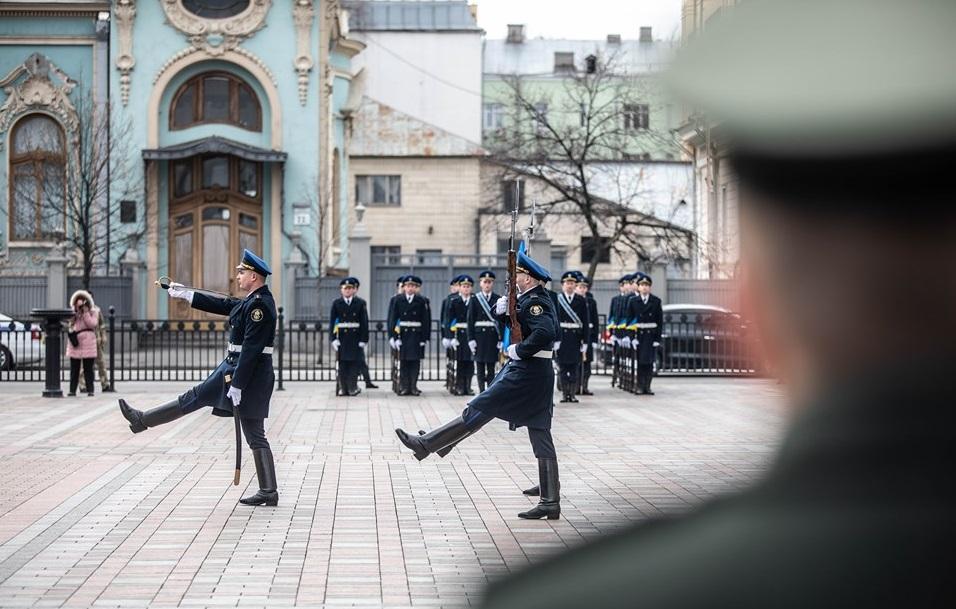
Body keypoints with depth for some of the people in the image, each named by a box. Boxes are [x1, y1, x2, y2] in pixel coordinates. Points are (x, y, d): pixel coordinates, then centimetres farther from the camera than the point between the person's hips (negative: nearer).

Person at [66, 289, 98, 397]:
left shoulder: (93, 312, 4)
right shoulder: (73, 313, 14)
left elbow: (92, 324, -10)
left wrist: (85, 312, -11)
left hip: (87, 343, -3)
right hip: (74, 343, 3)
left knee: (88, 369, 0)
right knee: (74, 369, 4)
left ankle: (90, 390, 3)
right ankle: (72, 390, 7)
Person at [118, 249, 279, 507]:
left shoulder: (260, 305, -21)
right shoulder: (252, 301, 11)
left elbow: (251, 349, -24)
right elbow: (224, 305, 22)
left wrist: (237, 385, -23)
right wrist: (185, 294, 24)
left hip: (249, 375, -10)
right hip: (232, 368, 10)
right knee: (196, 397, 16)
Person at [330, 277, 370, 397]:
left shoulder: (360, 303, 3)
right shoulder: (336, 303, 5)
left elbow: (364, 322, 1)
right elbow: (332, 321, 3)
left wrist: (364, 339, -5)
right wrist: (333, 338, -5)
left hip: (356, 337, -1)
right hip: (342, 337, 1)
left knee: (355, 362, -4)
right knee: (342, 363, 1)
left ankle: (353, 388, -1)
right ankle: (344, 389, 5)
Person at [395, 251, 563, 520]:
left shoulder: (534, 301, -14)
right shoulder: (535, 298, 17)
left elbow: (545, 332, -32)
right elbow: (507, 318, 26)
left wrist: (519, 350, -21)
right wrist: (502, 309, 4)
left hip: (525, 374, -10)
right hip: (538, 376, 10)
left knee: (476, 412, -3)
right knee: (541, 437, 8)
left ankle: (425, 444, 3)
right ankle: (550, 502, 9)